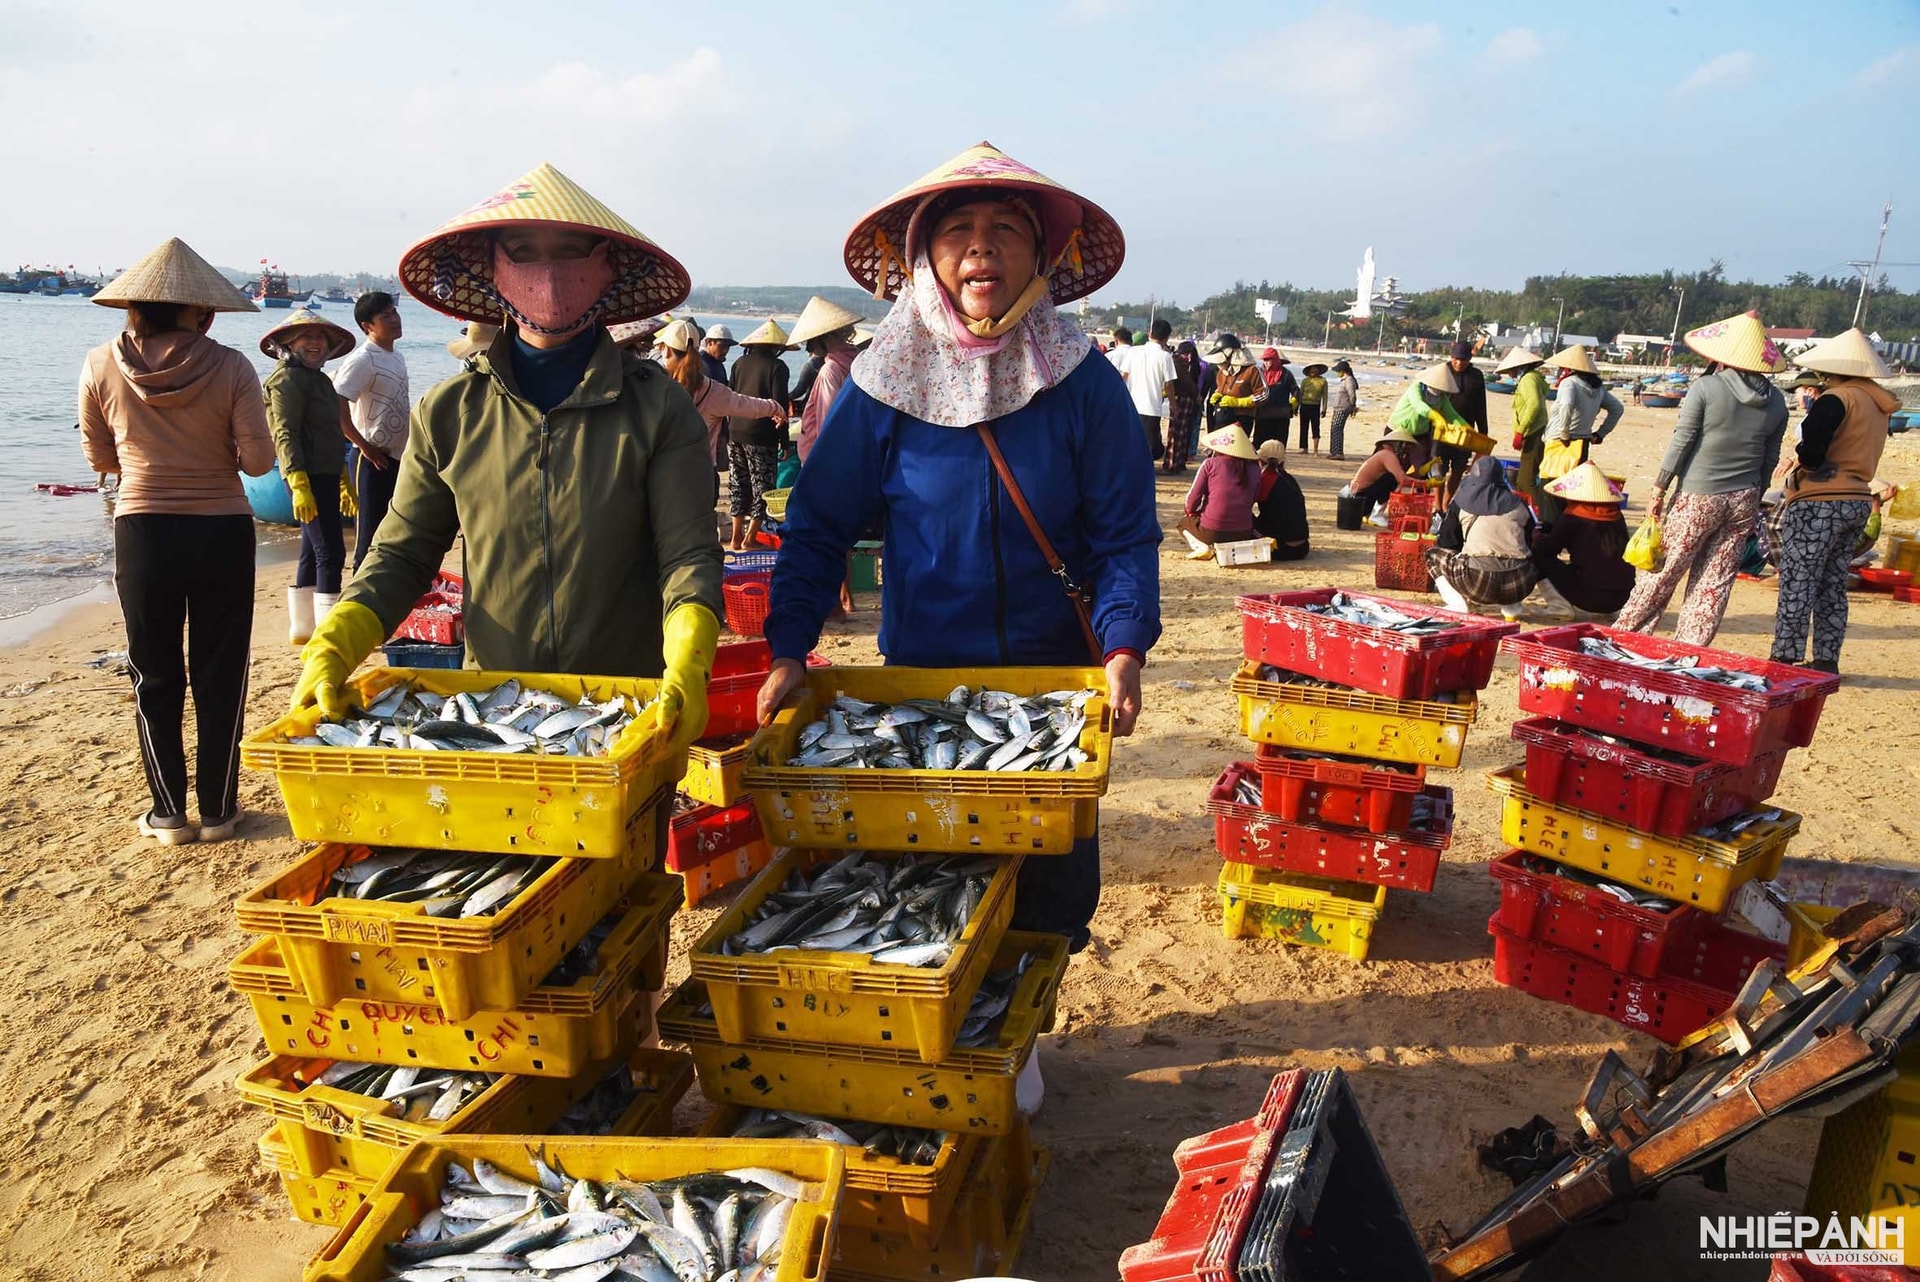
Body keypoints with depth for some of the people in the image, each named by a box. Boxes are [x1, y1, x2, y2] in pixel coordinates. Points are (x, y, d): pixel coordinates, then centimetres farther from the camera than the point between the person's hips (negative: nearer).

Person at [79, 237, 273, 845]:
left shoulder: (101, 366, -3)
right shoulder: (230, 368, -10)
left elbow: (100, 459, 6)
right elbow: (258, 460, -11)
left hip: (142, 534, 1)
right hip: (222, 532, -1)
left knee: (155, 679, 14)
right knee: (219, 676, 10)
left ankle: (169, 813, 18)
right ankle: (217, 810, 17)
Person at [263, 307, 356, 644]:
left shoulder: (319, 379, 21)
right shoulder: (288, 379, -9)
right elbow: (285, 433, -18)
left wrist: (343, 481, 28)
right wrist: (298, 483, -26)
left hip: (324, 477, 10)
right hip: (309, 477, -10)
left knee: (312, 553, 14)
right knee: (330, 552, -11)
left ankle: (302, 627, 22)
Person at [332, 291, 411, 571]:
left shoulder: (397, 357, 12)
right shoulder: (362, 360, -14)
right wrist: (365, 446, -19)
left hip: (398, 456, 8)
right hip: (373, 460, -8)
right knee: (369, 534, -3)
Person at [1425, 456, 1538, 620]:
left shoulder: (1461, 502, 8)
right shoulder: (1517, 503, 15)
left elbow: (1446, 543, 14)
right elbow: (1529, 544, 22)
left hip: (1480, 582, -3)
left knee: (1434, 554, 22)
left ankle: (1458, 605, 4)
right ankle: (1511, 608, 17)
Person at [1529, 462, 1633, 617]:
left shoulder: (1573, 516, -6)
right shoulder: (1615, 514, 10)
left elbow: (1550, 548, -2)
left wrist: (1538, 537, 21)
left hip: (1591, 597, -6)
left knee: (1538, 555, 6)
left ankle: (1562, 607, 1)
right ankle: (1606, 611, 19)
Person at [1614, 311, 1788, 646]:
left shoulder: (1705, 388, -11)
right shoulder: (1776, 402, 4)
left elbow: (1680, 443, -10)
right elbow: (1770, 459, 9)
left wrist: (1659, 489, -4)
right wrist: (1754, 496, 20)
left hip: (1699, 496, -4)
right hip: (1744, 500, 4)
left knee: (1662, 571, 5)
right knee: (1715, 581, 7)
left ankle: (1624, 633, 14)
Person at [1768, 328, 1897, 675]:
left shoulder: (1838, 398, -15)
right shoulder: (1878, 404, 13)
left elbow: (1812, 446, -27)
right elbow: (1853, 449, 14)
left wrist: (1808, 461, -8)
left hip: (1820, 503, -9)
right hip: (1859, 501, 9)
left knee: (1797, 585, -4)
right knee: (1833, 587, 14)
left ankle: (1785, 660, -2)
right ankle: (1826, 662, 19)